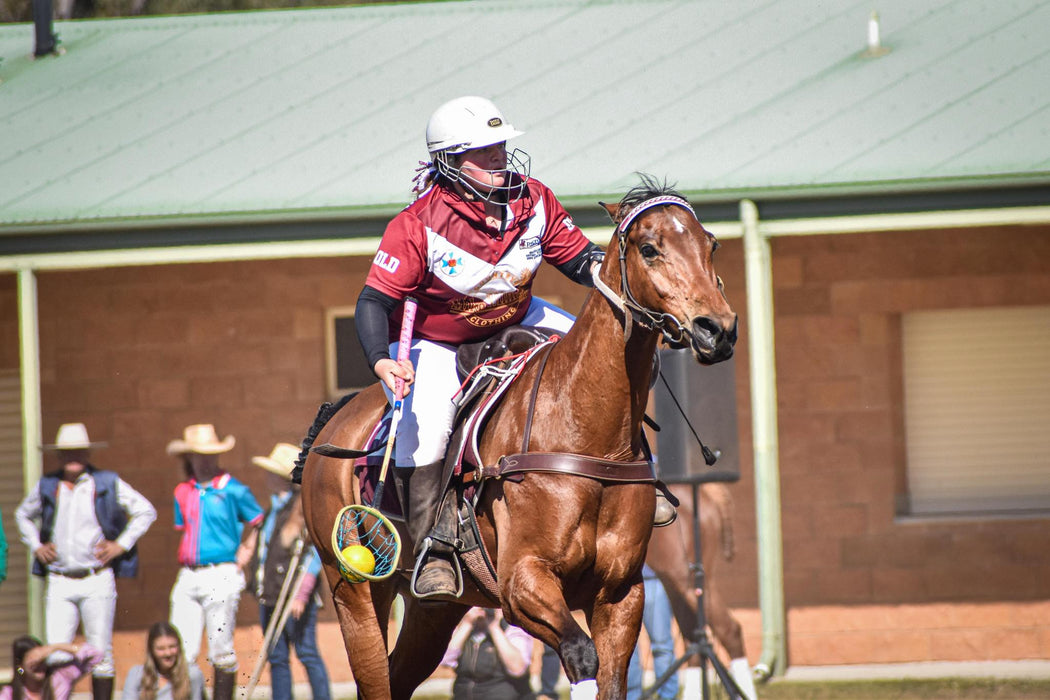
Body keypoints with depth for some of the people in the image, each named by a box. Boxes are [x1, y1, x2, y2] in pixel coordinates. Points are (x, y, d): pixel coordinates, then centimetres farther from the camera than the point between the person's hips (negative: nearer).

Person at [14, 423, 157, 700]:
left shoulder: (109, 484, 0)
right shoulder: (46, 487, 8)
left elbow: (146, 511, 7)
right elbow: (23, 514, 27)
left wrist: (121, 544, -2)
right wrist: (36, 546, 12)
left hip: (97, 581, -2)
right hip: (59, 583, 2)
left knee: (100, 652, 1)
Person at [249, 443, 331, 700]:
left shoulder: (306, 507, -8)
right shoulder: (274, 508, 16)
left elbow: (315, 553, -13)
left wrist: (301, 595, -18)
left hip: (296, 599, -8)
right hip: (270, 597, 8)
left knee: (307, 654, -6)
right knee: (277, 658, 6)